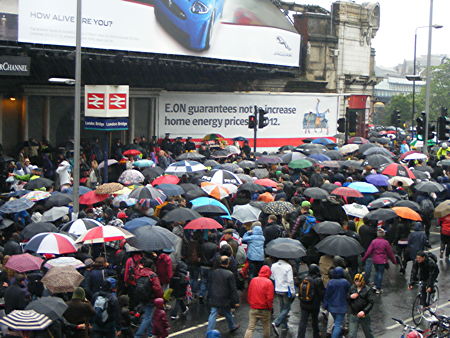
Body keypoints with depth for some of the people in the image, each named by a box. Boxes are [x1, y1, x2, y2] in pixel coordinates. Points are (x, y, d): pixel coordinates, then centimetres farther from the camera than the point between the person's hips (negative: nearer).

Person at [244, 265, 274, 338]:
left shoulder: (253, 280, -1)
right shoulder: (269, 282, -13)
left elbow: (249, 294, 6)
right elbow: (270, 298, -13)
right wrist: (270, 307, 2)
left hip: (253, 309, 3)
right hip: (265, 310, -3)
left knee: (250, 328, 2)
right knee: (266, 327, 17)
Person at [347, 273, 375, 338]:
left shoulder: (368, 290, -9)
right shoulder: (352, 288, 3)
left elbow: (371, 302, -14)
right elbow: (346, 300, 11)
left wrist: (364, 311, -26)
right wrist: (350, 297, -13)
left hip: (364, 316, -2)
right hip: (353, 315, 2)